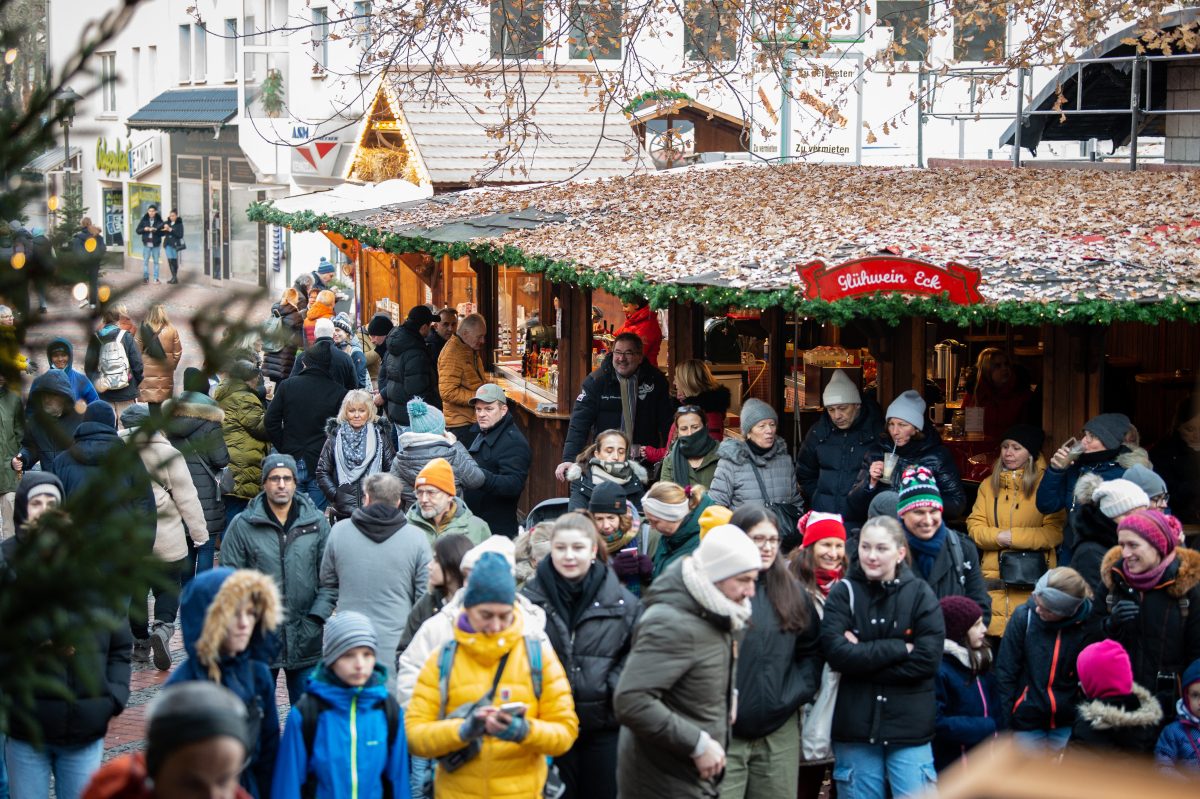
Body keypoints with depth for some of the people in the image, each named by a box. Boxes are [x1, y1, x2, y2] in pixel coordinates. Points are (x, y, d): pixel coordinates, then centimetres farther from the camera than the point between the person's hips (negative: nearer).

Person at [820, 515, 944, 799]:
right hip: (854, 726, 0)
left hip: (910, 726, 0)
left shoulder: (920, 593, 1)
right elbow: (837, 653, -12)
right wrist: (899, 648, -14)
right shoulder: (843, 592, 1)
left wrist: (864, 657, -11)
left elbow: (927, 659, -9)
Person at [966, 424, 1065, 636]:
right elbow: (975, 527, 8)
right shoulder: (989, 485, 16)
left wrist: (1012, 537, -12)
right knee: (994, 634, -5)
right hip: (994, 578, 4)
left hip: (1033, 579, -3)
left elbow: (1055, 532, -7)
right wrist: (999, 537, -11)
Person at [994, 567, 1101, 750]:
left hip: (1068, 725, 0)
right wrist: (1003, 726, -7)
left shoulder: (1090, 627, -12)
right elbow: (1005, 673, -6)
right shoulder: (1024, 617, -12)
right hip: (1028, 722, 0)